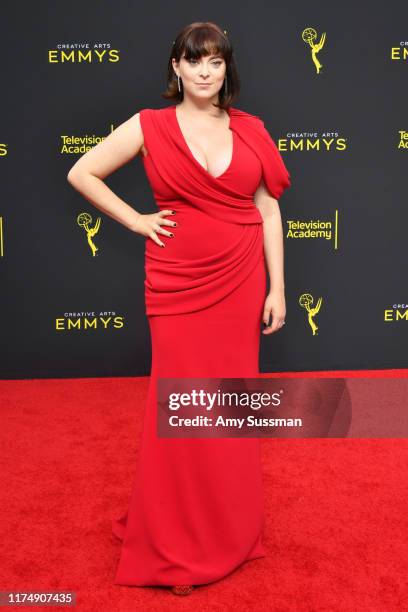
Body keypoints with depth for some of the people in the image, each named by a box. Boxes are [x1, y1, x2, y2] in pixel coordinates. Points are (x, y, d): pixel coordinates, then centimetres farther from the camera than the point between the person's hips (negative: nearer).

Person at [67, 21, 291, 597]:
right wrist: (135, 220, -2)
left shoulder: (250, 129, 6)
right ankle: (174, 539, 24)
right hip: (178, 283, -2)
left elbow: (269, 210, 5)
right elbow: (81, 173, 6)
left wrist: (277, 288, 2)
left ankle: (228, 526, 32)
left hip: (240, 280, 2)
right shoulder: (149, 125, 0)